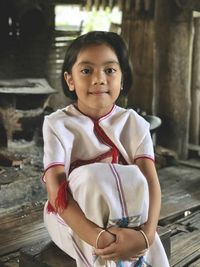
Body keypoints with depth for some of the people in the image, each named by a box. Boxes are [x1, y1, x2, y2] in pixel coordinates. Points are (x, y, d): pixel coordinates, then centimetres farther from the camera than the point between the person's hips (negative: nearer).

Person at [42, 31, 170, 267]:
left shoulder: (134, 123, -5)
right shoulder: (58, 124, -12)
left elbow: (150, 181, -17)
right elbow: (56, 189, -24)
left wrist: (146, 234, -37)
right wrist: (99, 237, -39)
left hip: (125, 213, 2)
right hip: (74, 218, -2)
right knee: (92, 175, -34)